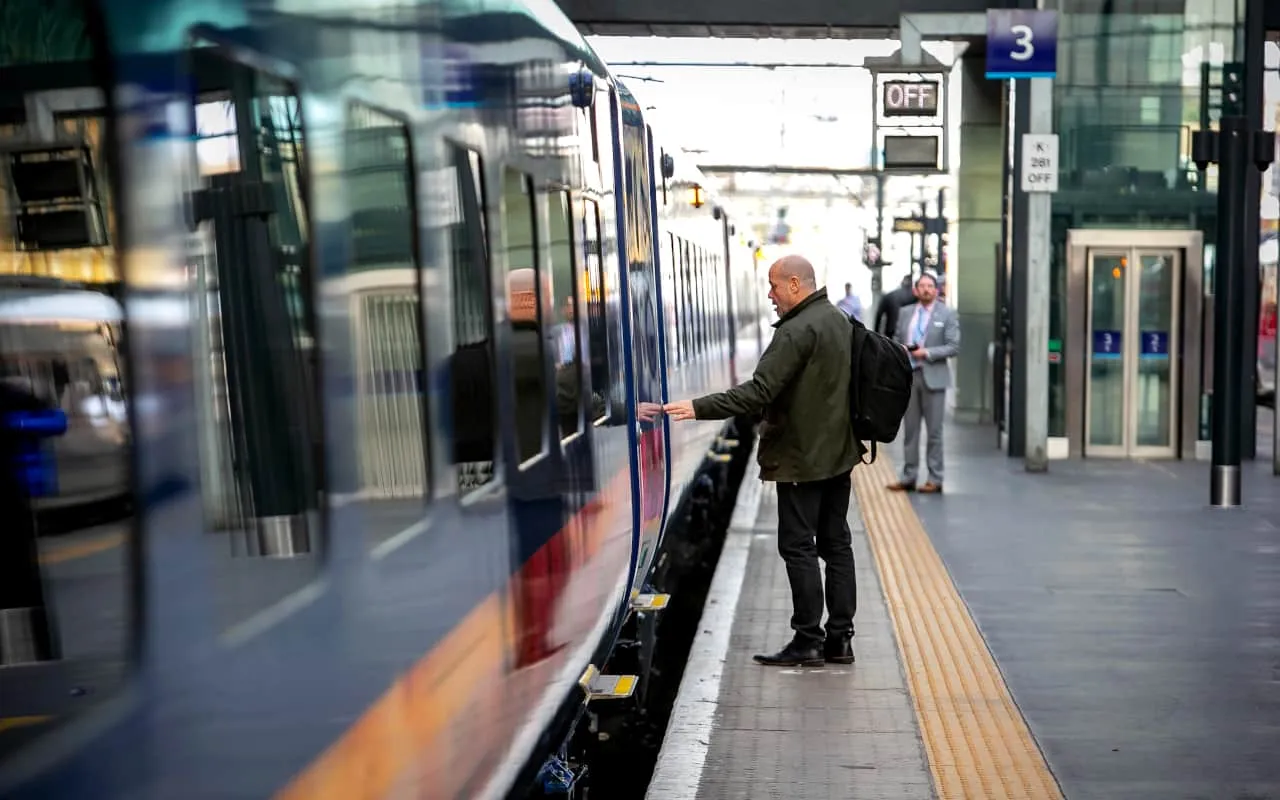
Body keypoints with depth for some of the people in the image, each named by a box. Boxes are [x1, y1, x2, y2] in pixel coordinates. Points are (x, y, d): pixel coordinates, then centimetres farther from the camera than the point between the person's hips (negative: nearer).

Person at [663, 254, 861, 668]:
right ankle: (840, 637, 16)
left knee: (798, 547, -2)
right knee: (836, 543, 11)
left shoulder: (797, 331, -19)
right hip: (838, 453, 10)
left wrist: (699, 408, -27)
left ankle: (808, 641, 2)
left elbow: (758, 393, -26)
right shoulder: (839, 320, 11)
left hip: (802, 458, -9)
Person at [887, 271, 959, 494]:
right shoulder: (905, 315, 12)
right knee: (910, 429, 7)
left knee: (934, 431, 1)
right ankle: (908, 477, 14)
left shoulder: (947, 315, 0)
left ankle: (935, 479, 6)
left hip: (932, 377, -4)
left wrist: (927, 353, -16)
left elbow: (953, 347, -6)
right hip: (908, 376, 4)